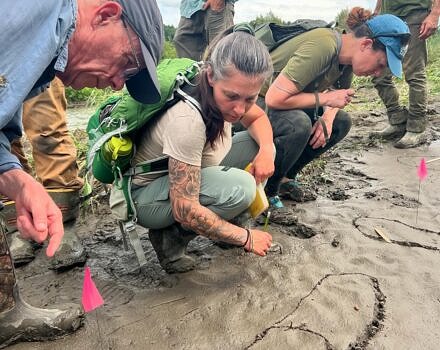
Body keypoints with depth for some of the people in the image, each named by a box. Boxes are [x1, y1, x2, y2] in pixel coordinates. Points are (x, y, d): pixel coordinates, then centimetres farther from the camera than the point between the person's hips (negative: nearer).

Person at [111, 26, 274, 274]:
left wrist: (266, 149, -16)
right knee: (239, 188, -30)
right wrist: (246, 238, -22)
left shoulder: (224, 90, -14)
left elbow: (259, 119, 7)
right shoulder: (188, 121, -36)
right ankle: (170, 238, -6)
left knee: (256, 144, 0)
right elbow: (184, 210, -33)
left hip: (190, 181, 8)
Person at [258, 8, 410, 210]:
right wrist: (325, 98, -24)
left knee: (341, 122, 1)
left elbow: (337, 94, 12)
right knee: (299, 125, -34)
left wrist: (327, 118, -11)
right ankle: (267, 191, -12)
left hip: (289, 104, 9)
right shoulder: (322, 47, -30)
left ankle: (285, 176, 8)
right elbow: (274, 98, -34)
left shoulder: (347, 57, -3)